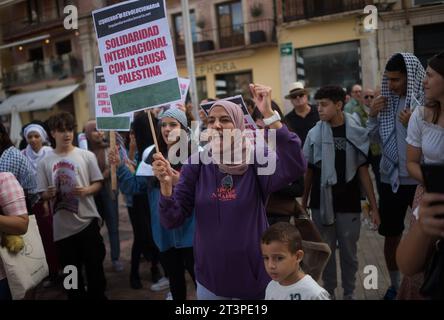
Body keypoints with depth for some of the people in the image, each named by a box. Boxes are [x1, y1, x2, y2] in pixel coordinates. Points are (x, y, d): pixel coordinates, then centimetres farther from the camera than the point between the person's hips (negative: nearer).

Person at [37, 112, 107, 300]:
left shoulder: (87, 156, 0)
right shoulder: (45, 162, 2)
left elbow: (98, 183, 3)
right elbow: (43, 194, 6)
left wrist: (86, 190, -17)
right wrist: (50, 194, -16)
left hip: (87, 221, -1)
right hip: (62, 226, 1)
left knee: (94, 266, 9)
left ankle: (97, 295, 28)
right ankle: (77, 296, 31)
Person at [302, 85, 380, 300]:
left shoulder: (357, 133, -4)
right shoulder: (314, 134, -1)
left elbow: (363, 171, -1)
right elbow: (309, 171, 5)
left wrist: (374, 207, -2)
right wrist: (303, 202, 4)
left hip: (349, 203, -1)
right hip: (321, 202, 1)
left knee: (349, 252, 11)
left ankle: (349, 293, 30)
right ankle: (328, 292, 29)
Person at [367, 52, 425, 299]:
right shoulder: (387, 101, 4)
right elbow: (376, 140, 10)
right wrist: (373, 116, -4)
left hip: (421, 180, -4)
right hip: (391, 179, 5)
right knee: (391, 235, 13)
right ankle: (395, 285, 30)